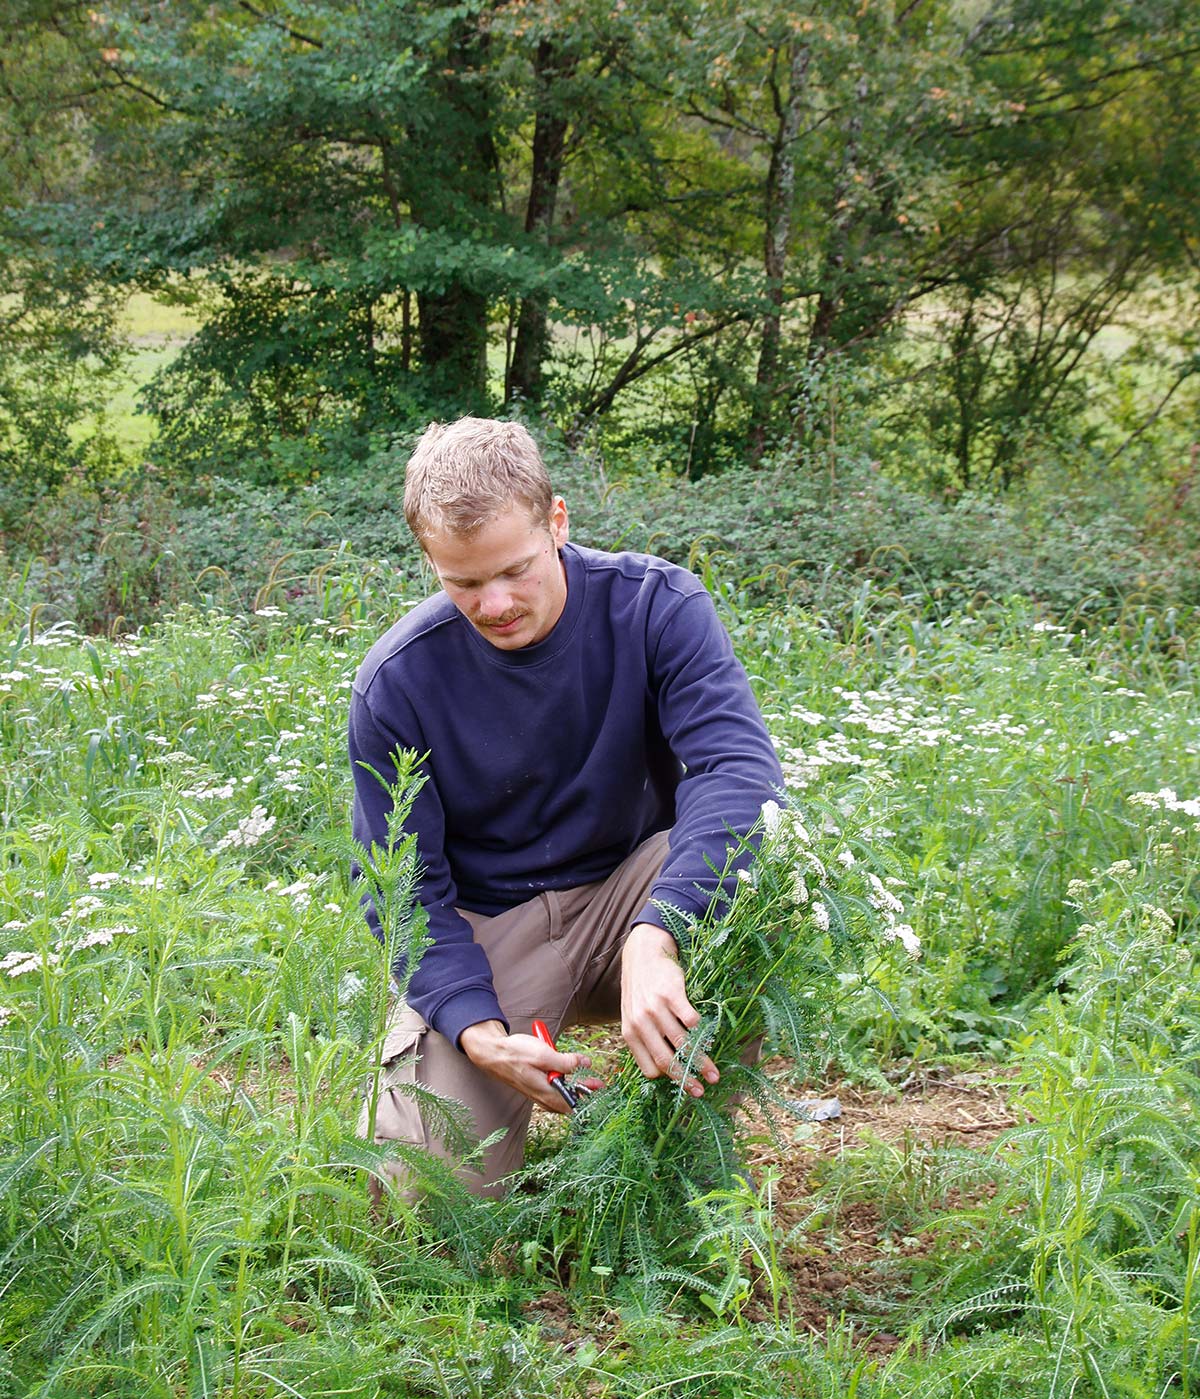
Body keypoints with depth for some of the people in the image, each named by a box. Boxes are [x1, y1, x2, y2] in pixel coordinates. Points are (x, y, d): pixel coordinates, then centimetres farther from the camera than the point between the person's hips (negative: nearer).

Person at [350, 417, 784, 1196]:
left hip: (628, 892, 1)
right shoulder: (397, 681, -15)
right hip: (485, 928, -1)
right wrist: (478, 1029, -29)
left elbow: (738, 765, -31)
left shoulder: (655, 606, -16)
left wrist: (653, 937, -47)